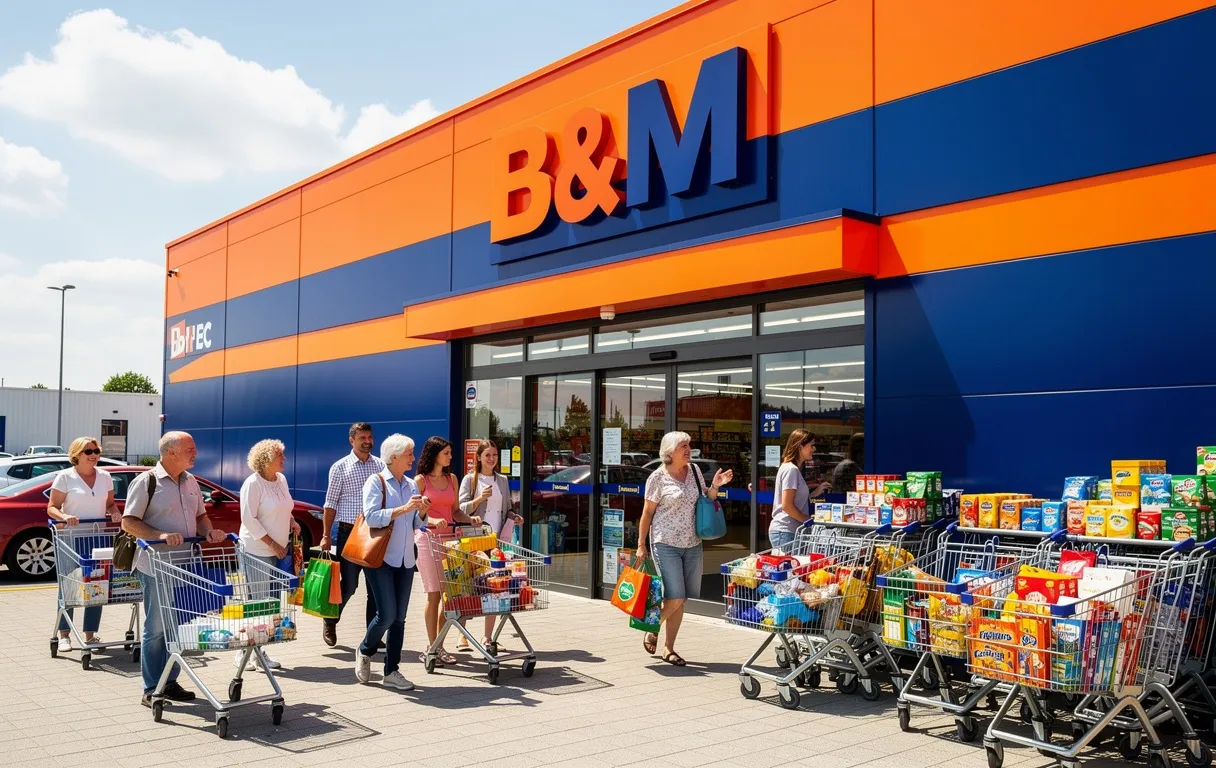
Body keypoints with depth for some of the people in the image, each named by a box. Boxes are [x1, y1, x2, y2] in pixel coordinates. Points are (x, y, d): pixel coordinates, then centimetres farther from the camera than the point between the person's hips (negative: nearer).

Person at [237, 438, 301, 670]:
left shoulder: (281, 479, 9)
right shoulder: (253, 483, -13)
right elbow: (249, 519, -16)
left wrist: (291, 521, 2)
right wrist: (272, 544, -16)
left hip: (279, 550, 7)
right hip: (258, 551, -7)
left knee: (272, 601, 8)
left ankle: (257, 651, 17)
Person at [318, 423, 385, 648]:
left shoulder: (380, 465, 8)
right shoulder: (340, 467, -1)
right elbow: (330, 504, -1)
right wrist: (326, 535, -5)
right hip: (349, 532, -3)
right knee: (349, 585, 0)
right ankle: (330, 621, 25)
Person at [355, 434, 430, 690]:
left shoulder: (411, 485, 13)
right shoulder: (376, 482, -5)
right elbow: (371, 517, -18)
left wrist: (422, 512, -5)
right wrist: (403, 509, -21)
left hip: (406, 560, 6)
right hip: (380, 557, -6)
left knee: (399, 618, 6)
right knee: (387, 614, -10)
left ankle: (391, 671, 14)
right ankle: (365, 651, 19)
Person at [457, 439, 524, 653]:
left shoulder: (502, 481, 15)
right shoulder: (470, 479, 3)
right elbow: (460, 509, -3)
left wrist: (513, 517, 2)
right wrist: (479, 499, -16)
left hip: (498, 540, 3)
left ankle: (488, 637, 5)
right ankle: (462, 633, 12)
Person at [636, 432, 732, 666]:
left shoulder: (694, 470, 7)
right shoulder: (658, 477, -7)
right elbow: (647, 513, -3)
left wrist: (715, 486, -4)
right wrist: (641, 544, -3)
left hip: (692, 544, 5)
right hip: (666, 544, -5)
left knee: (681, 601, 7)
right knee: (674, 598, -10)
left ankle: (668, 648, 19)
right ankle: (652, 631, 18)